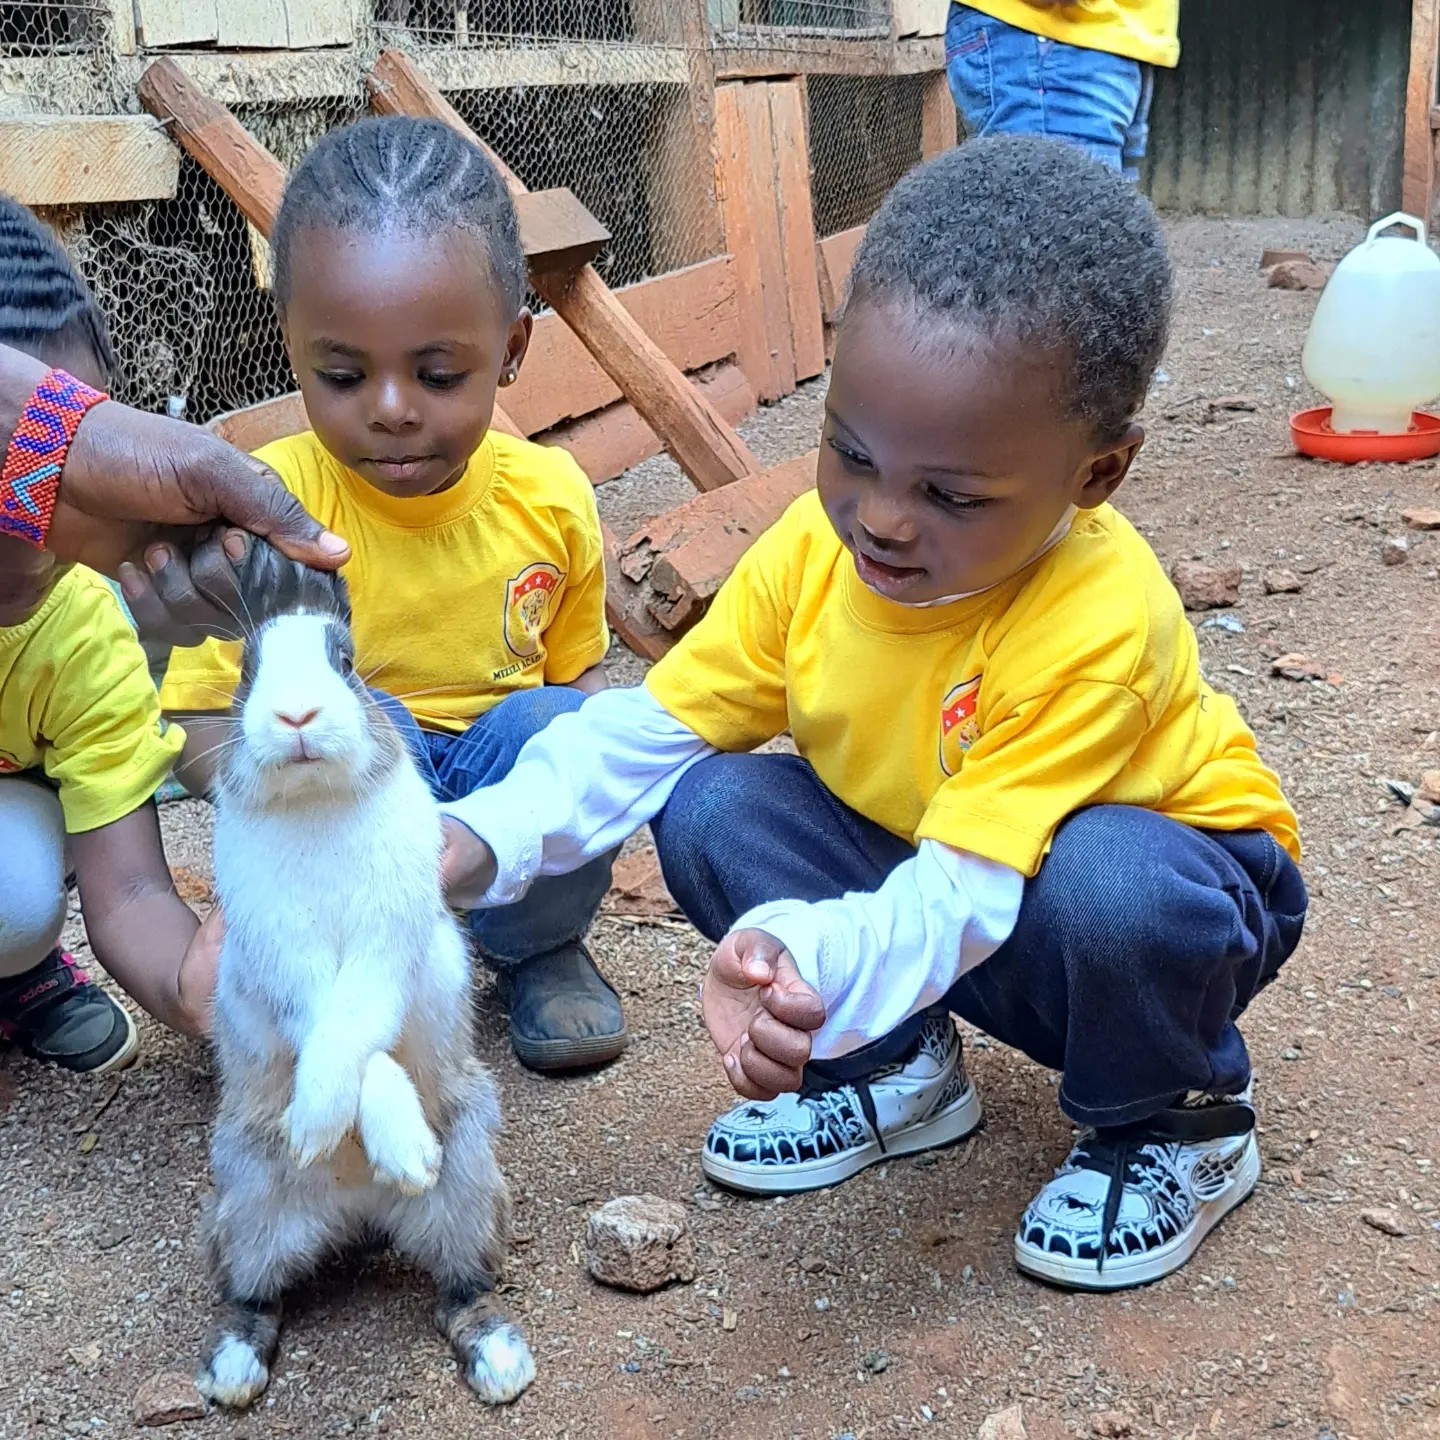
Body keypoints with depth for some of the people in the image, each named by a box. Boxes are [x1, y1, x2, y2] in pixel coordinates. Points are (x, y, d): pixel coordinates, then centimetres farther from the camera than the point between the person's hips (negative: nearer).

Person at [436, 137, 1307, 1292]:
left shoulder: (1095, 624, -35)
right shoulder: (814, 550, -18)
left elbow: (964, 896, -40)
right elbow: (644, 731, -13)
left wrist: (815, 970, -60)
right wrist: (477, 843, -28)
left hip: (1166, 875, -4)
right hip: (921, 862, 5)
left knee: (1105, 887, -40)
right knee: (709, 808, -15)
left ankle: (1180, 1121, -4)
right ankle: (897, 1069, 6)